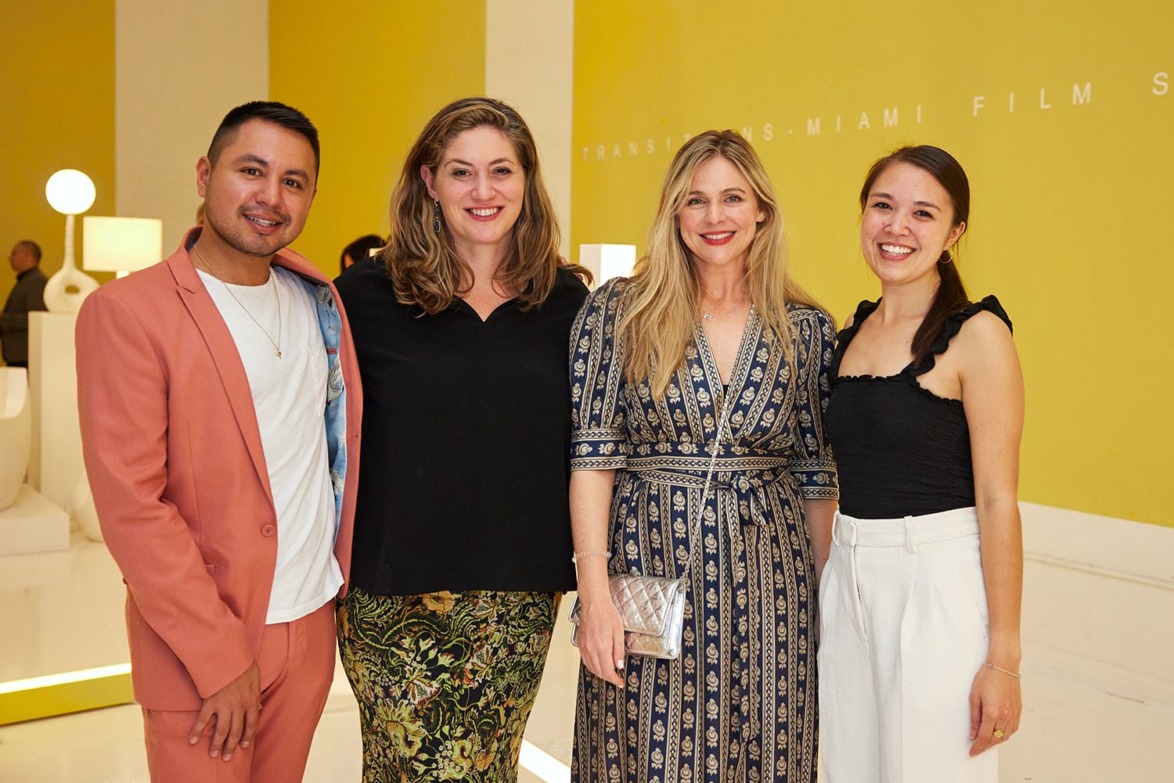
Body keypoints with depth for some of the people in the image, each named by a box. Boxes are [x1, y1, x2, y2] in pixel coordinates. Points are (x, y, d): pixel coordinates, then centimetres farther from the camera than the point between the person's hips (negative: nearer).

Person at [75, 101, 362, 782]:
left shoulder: (318, 299, 6)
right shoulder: (127, 312, -12)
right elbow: (131, 504, -16)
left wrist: (350, 580, 7)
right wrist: (220, 657, -16)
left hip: (314, 624, 5)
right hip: (198, 650, -5)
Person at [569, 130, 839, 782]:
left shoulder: (807, 329, 4)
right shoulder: (619, 311, -2)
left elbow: (817, 472, 9)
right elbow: (592, 454, -6)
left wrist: (826, 595, 8)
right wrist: (595, 592, -12)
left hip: (766, 580, 2)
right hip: (646, 568, -1)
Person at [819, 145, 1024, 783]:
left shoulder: (975, 333, -10)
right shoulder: (853, 329, 9)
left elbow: (997, 500, -13)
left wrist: (1003, 657, -14)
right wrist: (828, 581, 12)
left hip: (938, 583, -6)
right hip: (848, 579, 6)